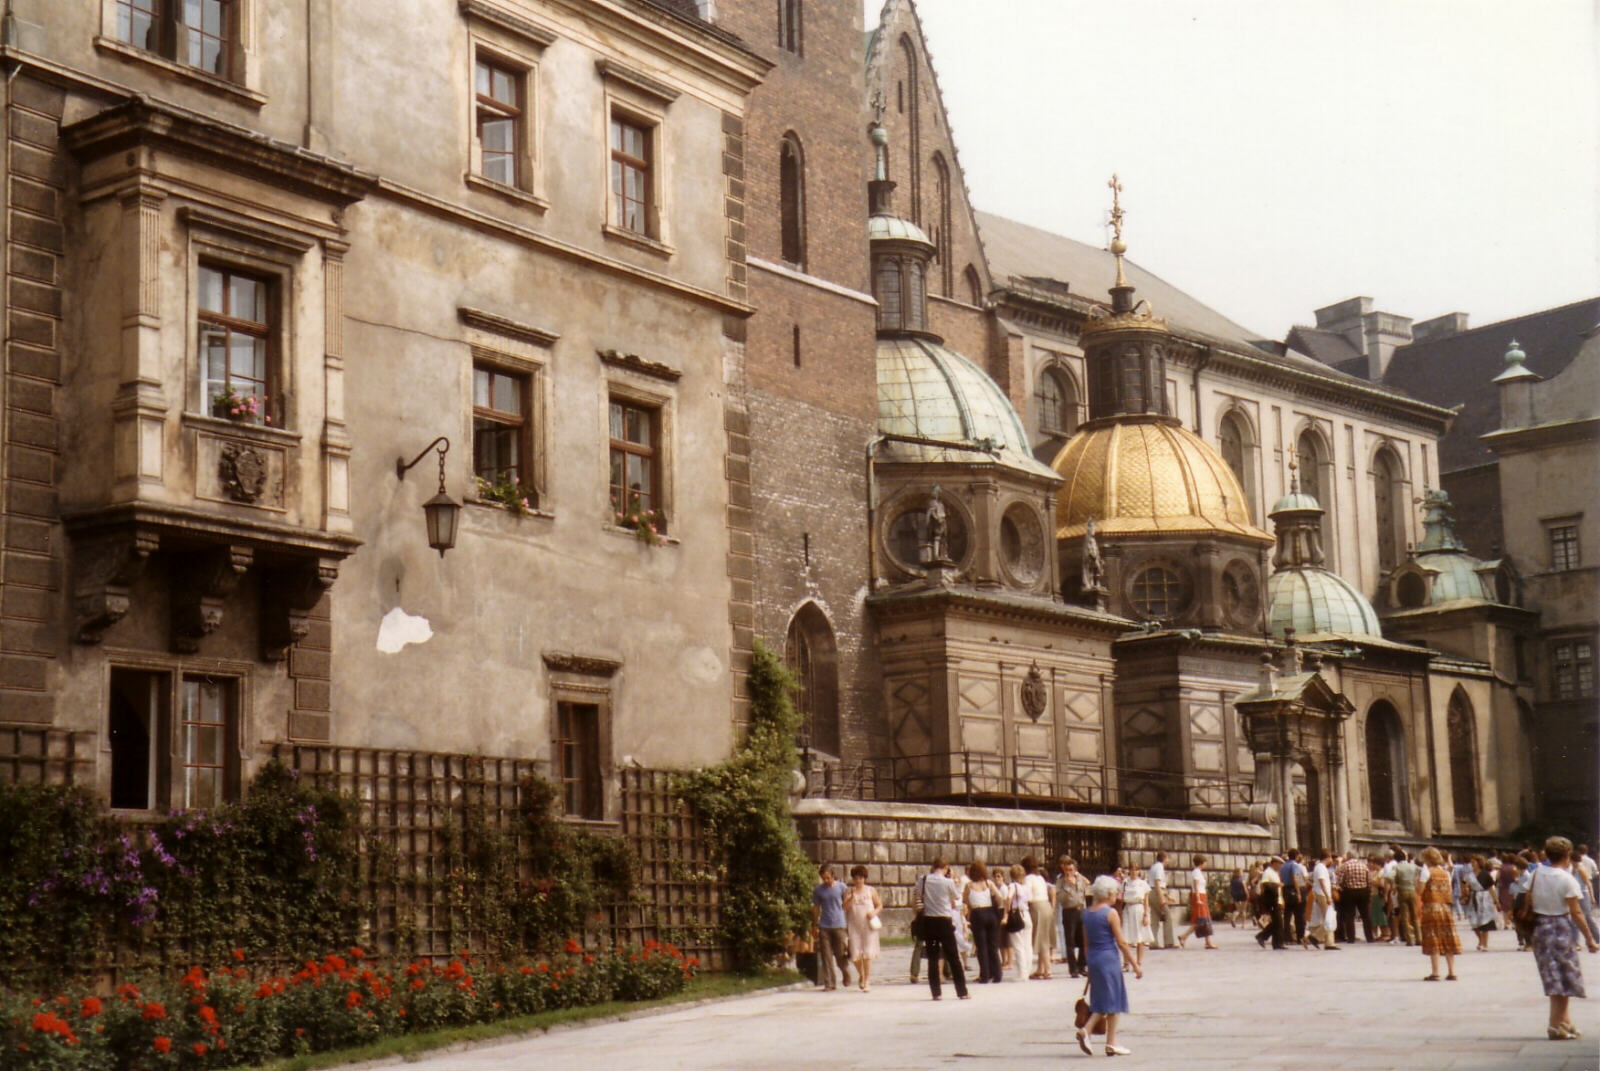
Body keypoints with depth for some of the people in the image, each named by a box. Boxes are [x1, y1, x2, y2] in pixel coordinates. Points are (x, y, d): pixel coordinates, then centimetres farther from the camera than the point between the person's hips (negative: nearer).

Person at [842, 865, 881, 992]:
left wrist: (874, 913, -9)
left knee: (867, 955, -7)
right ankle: (861, 974, 26)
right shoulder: (848, 892, 8)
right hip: (854, 926, 1)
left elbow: (879, 905, 10)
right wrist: (852, 896, -17)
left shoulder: (871, 891, 7)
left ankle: (867, 982, -2)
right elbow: (845, 907, -4)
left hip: (868, 925, -1)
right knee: (855, 955, -3)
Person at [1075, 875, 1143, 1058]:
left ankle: (1086, 1030, -4)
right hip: (1109, 959, -7)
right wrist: (1135, 965, -6)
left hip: (1093, 959, 7)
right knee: (1113, 1000, 2)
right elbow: (1121, 943, -12)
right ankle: (1111, 1044, 4)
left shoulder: (1087, 914, 8)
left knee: (1102, 1002, 15)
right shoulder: (1110, 913, -11)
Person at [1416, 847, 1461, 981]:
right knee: (1448, 940, 8)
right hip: (1446, 907, 5)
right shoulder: (1445, 872, 12)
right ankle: (1452, 972, 8)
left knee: (1433, 941, -3)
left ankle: (1435, 973, -6)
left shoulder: (1426, 871, -7)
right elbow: (1449, 891, 10)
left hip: (1431, 907, -5)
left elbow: (1419, 891, -10)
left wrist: (1418, 880, 7)